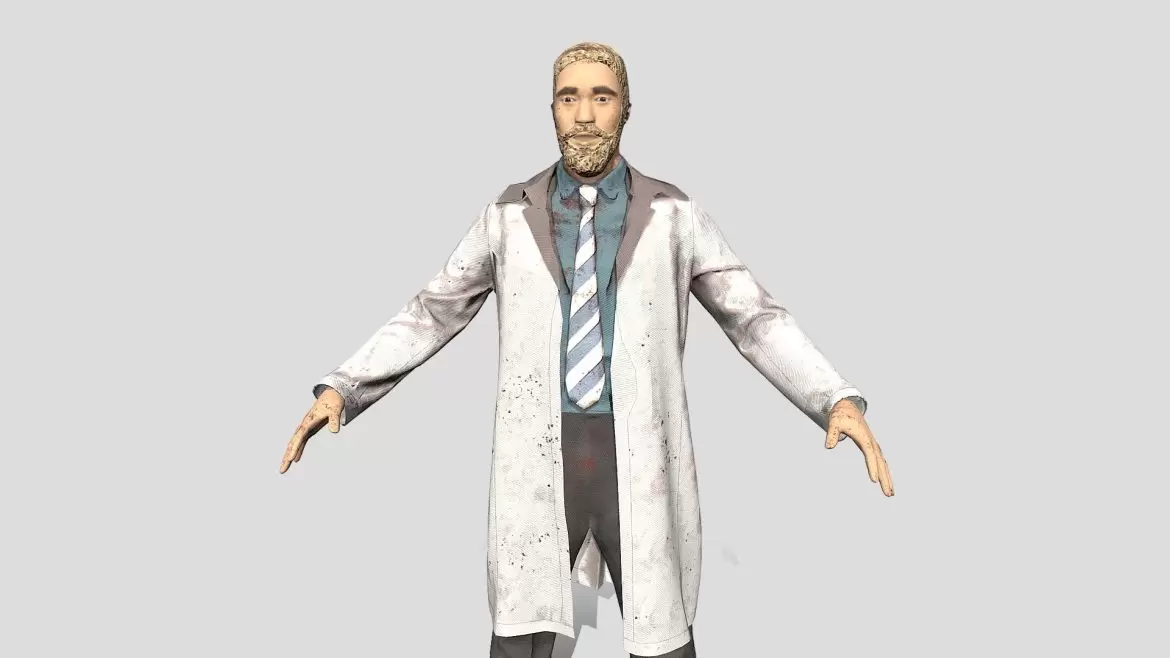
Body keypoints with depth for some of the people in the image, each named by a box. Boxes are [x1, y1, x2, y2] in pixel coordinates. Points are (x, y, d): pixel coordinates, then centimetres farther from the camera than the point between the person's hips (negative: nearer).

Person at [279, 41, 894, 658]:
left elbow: (757, 319, 2)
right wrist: (339, 388, -1)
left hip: (641, 460, 0)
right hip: (539, 460, 1)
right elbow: (430, 315, 10)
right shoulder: (509, 216, 7)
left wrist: (840, 400, -12)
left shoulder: (674, 214, 4)